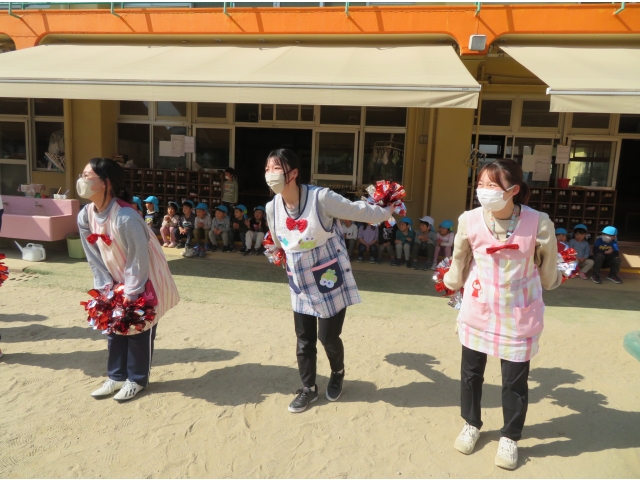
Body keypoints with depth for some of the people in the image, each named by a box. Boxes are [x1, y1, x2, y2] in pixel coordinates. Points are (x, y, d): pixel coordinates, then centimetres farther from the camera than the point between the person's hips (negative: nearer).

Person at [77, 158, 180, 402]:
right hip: (118, 282, 7)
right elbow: (94, 258, -1)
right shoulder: (85, 216, -9)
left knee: (139, 330, 3)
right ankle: (116, 376, 29)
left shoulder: (125, 217, -32)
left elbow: (139, 260, -26)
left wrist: (131, 295, -20)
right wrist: (104, 289, -4)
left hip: (145, 281, -7)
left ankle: (137, 379, 21)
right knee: (114, 327, 13)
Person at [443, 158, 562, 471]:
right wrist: (453, 282, 20)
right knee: (471, 372, 16)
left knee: (515, 380, 10)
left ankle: (510, 437, 36)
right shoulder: (469, 220, -14)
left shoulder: (538, 223, -20)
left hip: (519, 315, -2)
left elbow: (548, 267, 1)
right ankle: (471, 424, 42)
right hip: (477, 311, 2)